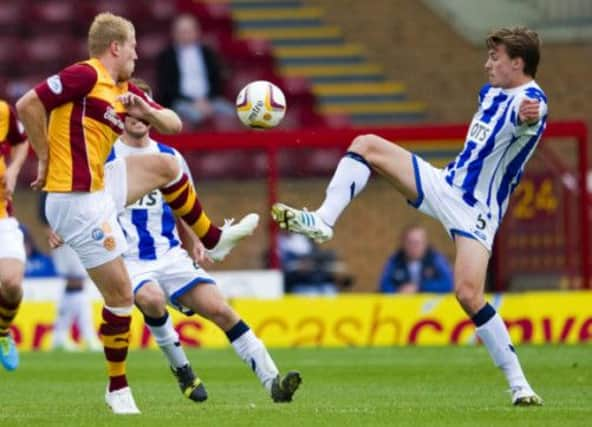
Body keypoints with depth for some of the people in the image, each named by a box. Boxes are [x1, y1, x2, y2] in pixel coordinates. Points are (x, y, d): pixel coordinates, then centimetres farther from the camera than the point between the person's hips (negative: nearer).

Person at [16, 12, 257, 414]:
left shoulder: (124, 90, 14)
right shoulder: (86, 75, -12)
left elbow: (173, 125, 16)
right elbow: (28, 105, -19)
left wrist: (147, 112, -6)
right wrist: (45, 158, -12)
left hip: (97, 191, 9)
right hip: (77, 202, -9)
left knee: (165, 166, 20)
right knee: (121, 294, -4)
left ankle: (213, 239, 33)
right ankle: (117, 388, 10)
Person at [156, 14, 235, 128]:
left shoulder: (208, 53, 16)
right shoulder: (165, 57, 7)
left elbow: (217, 82, 13)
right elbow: (166, 89, 0)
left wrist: (207, 101, -8)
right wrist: (193, 102, -12)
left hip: (209, 100, 3)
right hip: (181, 102, -3)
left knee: (231, 113, -27)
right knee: (196, 115, -37)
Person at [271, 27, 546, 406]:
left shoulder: (531, 101, -20)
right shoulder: (492, 92, 7)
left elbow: (527, 114, -49)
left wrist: (529, 115, -70)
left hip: (475, 212, -8)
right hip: (444, 185, 8)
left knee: (468, 294, -24)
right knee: (366, 145, 2)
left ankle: (519, 385, -13)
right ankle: (322, 221, -4)